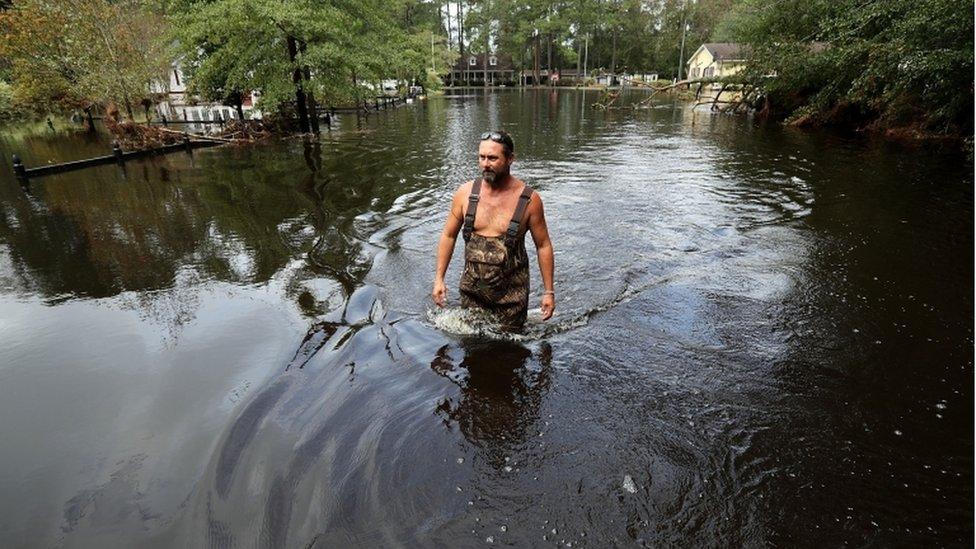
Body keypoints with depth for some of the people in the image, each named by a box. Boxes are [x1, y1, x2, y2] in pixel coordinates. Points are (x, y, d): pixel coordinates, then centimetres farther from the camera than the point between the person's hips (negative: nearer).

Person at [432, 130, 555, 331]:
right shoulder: (465, 193, -5)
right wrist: (439, 279, 4)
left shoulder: (528, 199, -11)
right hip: (472, 288, 3)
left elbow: (543, 246, -3)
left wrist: (548, 292, -3)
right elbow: (449, 235, 6)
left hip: (511, 292, -2)